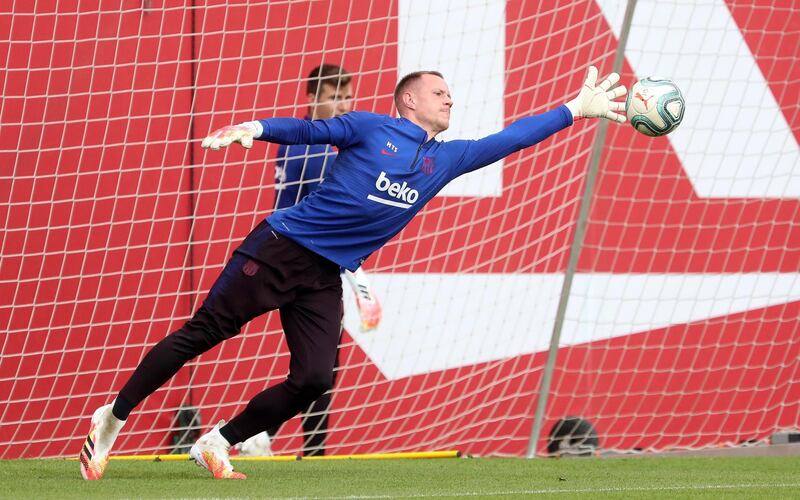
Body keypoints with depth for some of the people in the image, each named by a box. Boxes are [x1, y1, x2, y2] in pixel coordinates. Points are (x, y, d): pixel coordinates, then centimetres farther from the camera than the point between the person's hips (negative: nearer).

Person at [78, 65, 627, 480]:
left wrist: (575, 110, 15)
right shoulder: (370, 128, -1)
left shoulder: (446, 159, 14)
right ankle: (113, 418, 3)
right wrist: (256, 127, -24)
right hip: (282, 249, -6)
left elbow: (508, 139, 17)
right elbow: (308, 130, -5)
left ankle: (218, 443, 6)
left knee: (315, 379, -10)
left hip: (325, 277, 6)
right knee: (202, 332, -6)